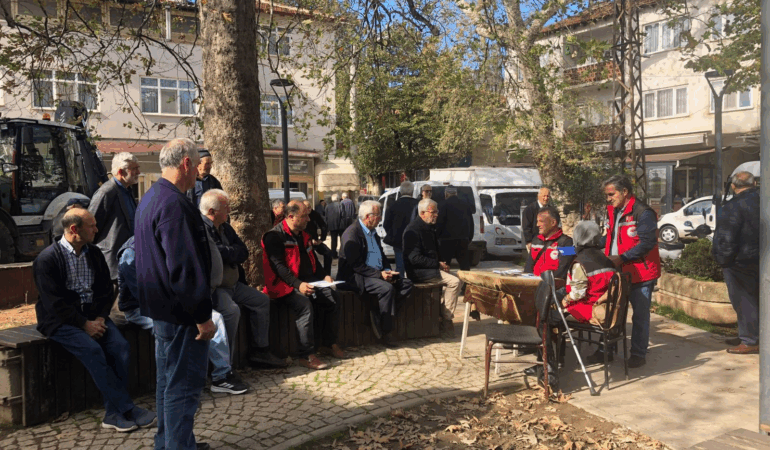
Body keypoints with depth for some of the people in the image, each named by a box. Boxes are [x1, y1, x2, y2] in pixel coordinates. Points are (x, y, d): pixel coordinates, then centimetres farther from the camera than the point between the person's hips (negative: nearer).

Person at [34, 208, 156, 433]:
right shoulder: (47, 259, -9)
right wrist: (84, 324, -18)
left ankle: (113, 413, -15)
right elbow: (54, 302, -14)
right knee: (92, 349, -30)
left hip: (93, 315, 5)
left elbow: (106, 290, 12)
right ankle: (127, 409, -22)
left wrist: (101, 317, -5)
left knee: (120, 346, -21)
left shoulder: (94, 253, 9)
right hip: (60, 321, -5)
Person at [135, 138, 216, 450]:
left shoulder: (149, 199, 12)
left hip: (161, 309, 11)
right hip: (181, 315, -11)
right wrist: (202, 316, -21)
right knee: (183, 387, 0)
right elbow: (185, 267, -27)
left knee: (168, 381, 21)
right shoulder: (174, 204, -23)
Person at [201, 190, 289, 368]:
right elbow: (216, 253, -29)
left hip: (233, 284, 10)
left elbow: (244, 253, 7)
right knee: (232, 310, -32)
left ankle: (260, 351, 17)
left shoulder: (225, 228, 14)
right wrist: (233, 252, -12)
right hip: (213, 287, -10)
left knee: (262, 300, 11)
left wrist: (227, 253, -11)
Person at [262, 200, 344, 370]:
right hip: (285, 285, -8)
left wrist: (324, 276, 7)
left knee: (333, 297, -7)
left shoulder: (302, 235, 16)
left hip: (307, 280, 8)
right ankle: (306, 355, -26)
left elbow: (312, 259, 23)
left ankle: (328, 344, 5)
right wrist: (298, 284, -31)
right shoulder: (274, 236, -12)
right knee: (305, 304, -33)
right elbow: (278, 266, -21)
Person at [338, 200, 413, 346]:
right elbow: (356, 265, -20)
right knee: (387, 288, -30)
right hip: (355, 277, -9)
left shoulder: (373, 232, 16)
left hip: (378, 273, 9)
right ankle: (383, 332, -17)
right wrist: (379, 274, -22)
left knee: (406, 284, -7)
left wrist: (387, 271, 2)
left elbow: (382, 256, 22)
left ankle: (378, 314, -11)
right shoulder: (352, 234, -14)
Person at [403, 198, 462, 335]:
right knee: (454, 281, -19)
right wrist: (438, 264, -18)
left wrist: (441, 264, 4)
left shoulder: (429, 228, 17)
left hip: (429, 268, 10)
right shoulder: (413, 230, -15)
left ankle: (444, 317, 4)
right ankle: (445, 320, -11)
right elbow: (415, 258, -22)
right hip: (418, 272, -10)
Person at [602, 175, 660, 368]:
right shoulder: (613, 211, 12)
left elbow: (647, 243, -21)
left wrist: (621, 258, -21)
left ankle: (638, 354, 16)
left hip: (640, 273, -8)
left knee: (640, 316, 4)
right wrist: (607, 258, 10)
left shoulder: (643, 213, -14)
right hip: (617, 272, 8)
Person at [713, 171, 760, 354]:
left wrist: (722, 258, -10)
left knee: (744, 300, -1)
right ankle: (748, 335, 29)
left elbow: (726, 238, -22)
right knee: (754, 299, 17)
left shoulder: (734, 206, -20)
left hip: (739, 262, -9)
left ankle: (750, 341, 5)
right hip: (758, 259, 9)